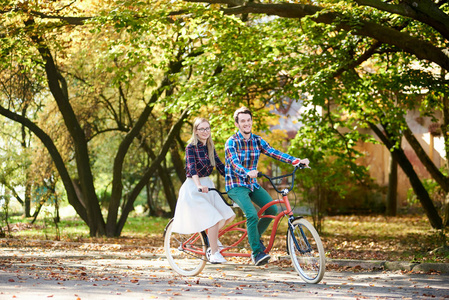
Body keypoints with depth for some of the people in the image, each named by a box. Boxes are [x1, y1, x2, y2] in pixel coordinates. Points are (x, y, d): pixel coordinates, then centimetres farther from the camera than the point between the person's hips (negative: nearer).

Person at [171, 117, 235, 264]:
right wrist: (199, 185, -41)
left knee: (228, 215, -3)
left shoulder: (210, 147, 10)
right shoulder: (191, 147, -11)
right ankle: (214, 254, -11)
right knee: (214, 219, -19)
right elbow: (192, 168, -25)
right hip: (193, 187, -7)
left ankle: (212, 238, 22)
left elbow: (220, 165, 12)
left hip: (208, 186, 7)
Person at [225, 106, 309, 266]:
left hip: (252, 184, 6)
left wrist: (297, 161, -23)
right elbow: (235, 164, -26)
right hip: (236, 185, -6)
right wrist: (248, 173, -49)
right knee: (252, 214, -26)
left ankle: (255, 237, 13)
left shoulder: (257, 141, 4)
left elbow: (274, 153, -8)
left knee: (272, 209, -10)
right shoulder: (231, 142, -12)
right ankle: (256, 253, -15)